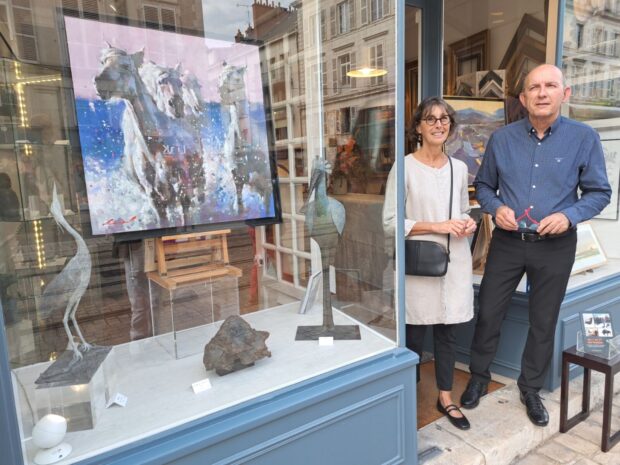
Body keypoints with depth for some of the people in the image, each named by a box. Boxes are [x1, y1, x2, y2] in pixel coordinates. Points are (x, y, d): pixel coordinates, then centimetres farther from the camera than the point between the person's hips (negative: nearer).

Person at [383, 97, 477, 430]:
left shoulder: (459, 168, 10)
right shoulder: (404, 167, -8)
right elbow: (390, 221, -11)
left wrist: (469, 223, -1)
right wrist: (437, 227, -17)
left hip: (454, 262, 5)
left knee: (447, 331, 14)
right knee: (414, 335, 5)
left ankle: (445, 397, 32)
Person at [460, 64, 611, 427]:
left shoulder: (584, 138, -6)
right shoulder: (502, 139, -2)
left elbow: (599, 193, 0)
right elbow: (484, 185, 8)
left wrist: (569, 216, -18)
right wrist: (496, 207, -12)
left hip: (555, 247, 0)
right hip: (507, 242, 1)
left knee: (544, 322, 12)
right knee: (489, 314, 7)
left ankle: (531, 389, 34)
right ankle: (479, 379, 29)